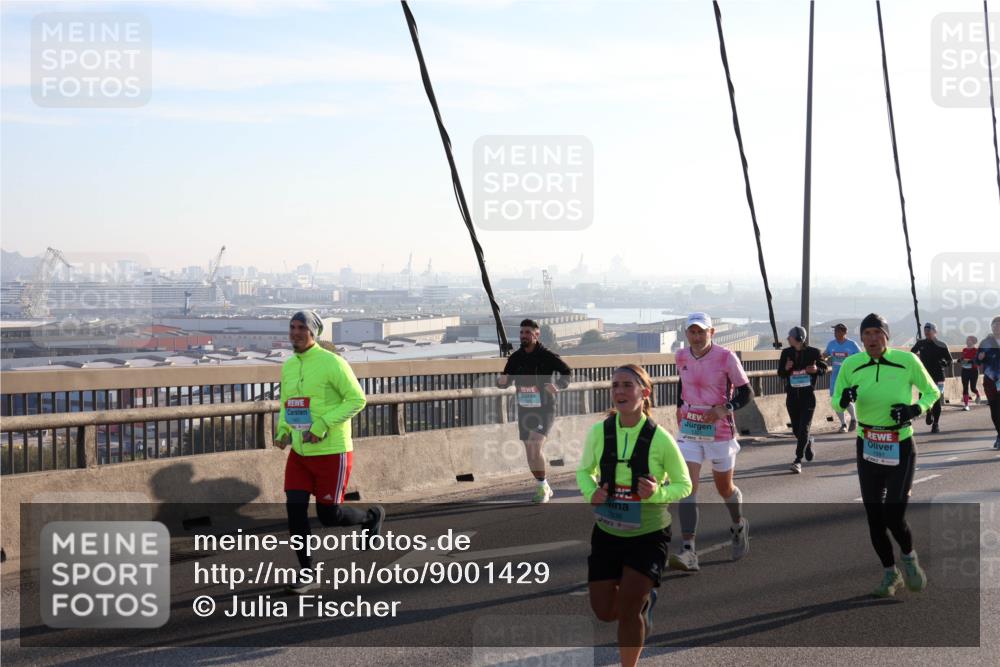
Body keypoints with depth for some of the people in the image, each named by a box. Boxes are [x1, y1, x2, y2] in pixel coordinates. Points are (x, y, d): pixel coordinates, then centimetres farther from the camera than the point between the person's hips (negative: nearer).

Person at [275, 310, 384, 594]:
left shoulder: (331, 363, -13)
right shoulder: (288, 366, 8)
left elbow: (357, 399, -15)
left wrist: (322, 426, -23)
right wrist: (282, 432, 2)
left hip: (331, 452, -6)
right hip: (299, 453, 6)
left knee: (328, 515, 0)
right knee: (295, 509, -5)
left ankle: (371, 517, 32)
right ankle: (307, 574, 6)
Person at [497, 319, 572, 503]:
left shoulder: (547, 355, -10)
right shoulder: (515, 357, 4)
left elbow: (567, 372, -9)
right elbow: (504, 381, 10)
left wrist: (558, 385, -28)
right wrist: (501, 381, -14)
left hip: (544, 409, -5)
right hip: (524, 409, 6)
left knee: (535, 448, -19)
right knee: (530, 451, 10)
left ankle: (543, 487, -5)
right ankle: (544, 488, 26)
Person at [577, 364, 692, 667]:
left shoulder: (660, 439, -17)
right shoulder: (598, 432, -9)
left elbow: (685, 485, -5)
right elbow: (584, 471, 8)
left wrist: (658, 493, -25)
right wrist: (590, 492, -14)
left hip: (649, 535, -3)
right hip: (607, 533, 4)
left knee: (627, 609, -11)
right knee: (605, 612, 7)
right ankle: (645, 596, 40)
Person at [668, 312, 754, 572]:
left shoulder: (726, 358, -12)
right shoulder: (681, 357, 1)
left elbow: (746, 392, -7)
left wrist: (725, 409, -22)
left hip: (720, 431, -3)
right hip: (689, 430, 3)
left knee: (725, 488, 13)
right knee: (687, 487, -12)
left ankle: (739, 526, 46)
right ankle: (689, 553, -18)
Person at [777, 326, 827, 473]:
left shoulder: (813, 352, -7)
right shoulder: (786, 353, 1)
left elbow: (824, 368, 5)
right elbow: (780, 373, 7)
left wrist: (817, 369, -17)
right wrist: (786, 368, -15)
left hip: (808, 396, -3)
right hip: (792, 396, 4)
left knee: (803, 429, -10)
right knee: (796, 430, 11)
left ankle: (798, 461, -6)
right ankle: (808, 441, 43)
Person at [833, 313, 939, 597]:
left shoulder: (907, 361, -11)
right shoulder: (851, 365, -5)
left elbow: (932, 392, 3)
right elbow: (835, 401, 5)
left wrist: (915, 409, -16)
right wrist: (844, 400, -18)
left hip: (900, 448, -3)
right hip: (867, 448, 3)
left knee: (894, 517, -9)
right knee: (874, 518, 6)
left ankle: (909, 558, 24)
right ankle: (890, 574, 27)